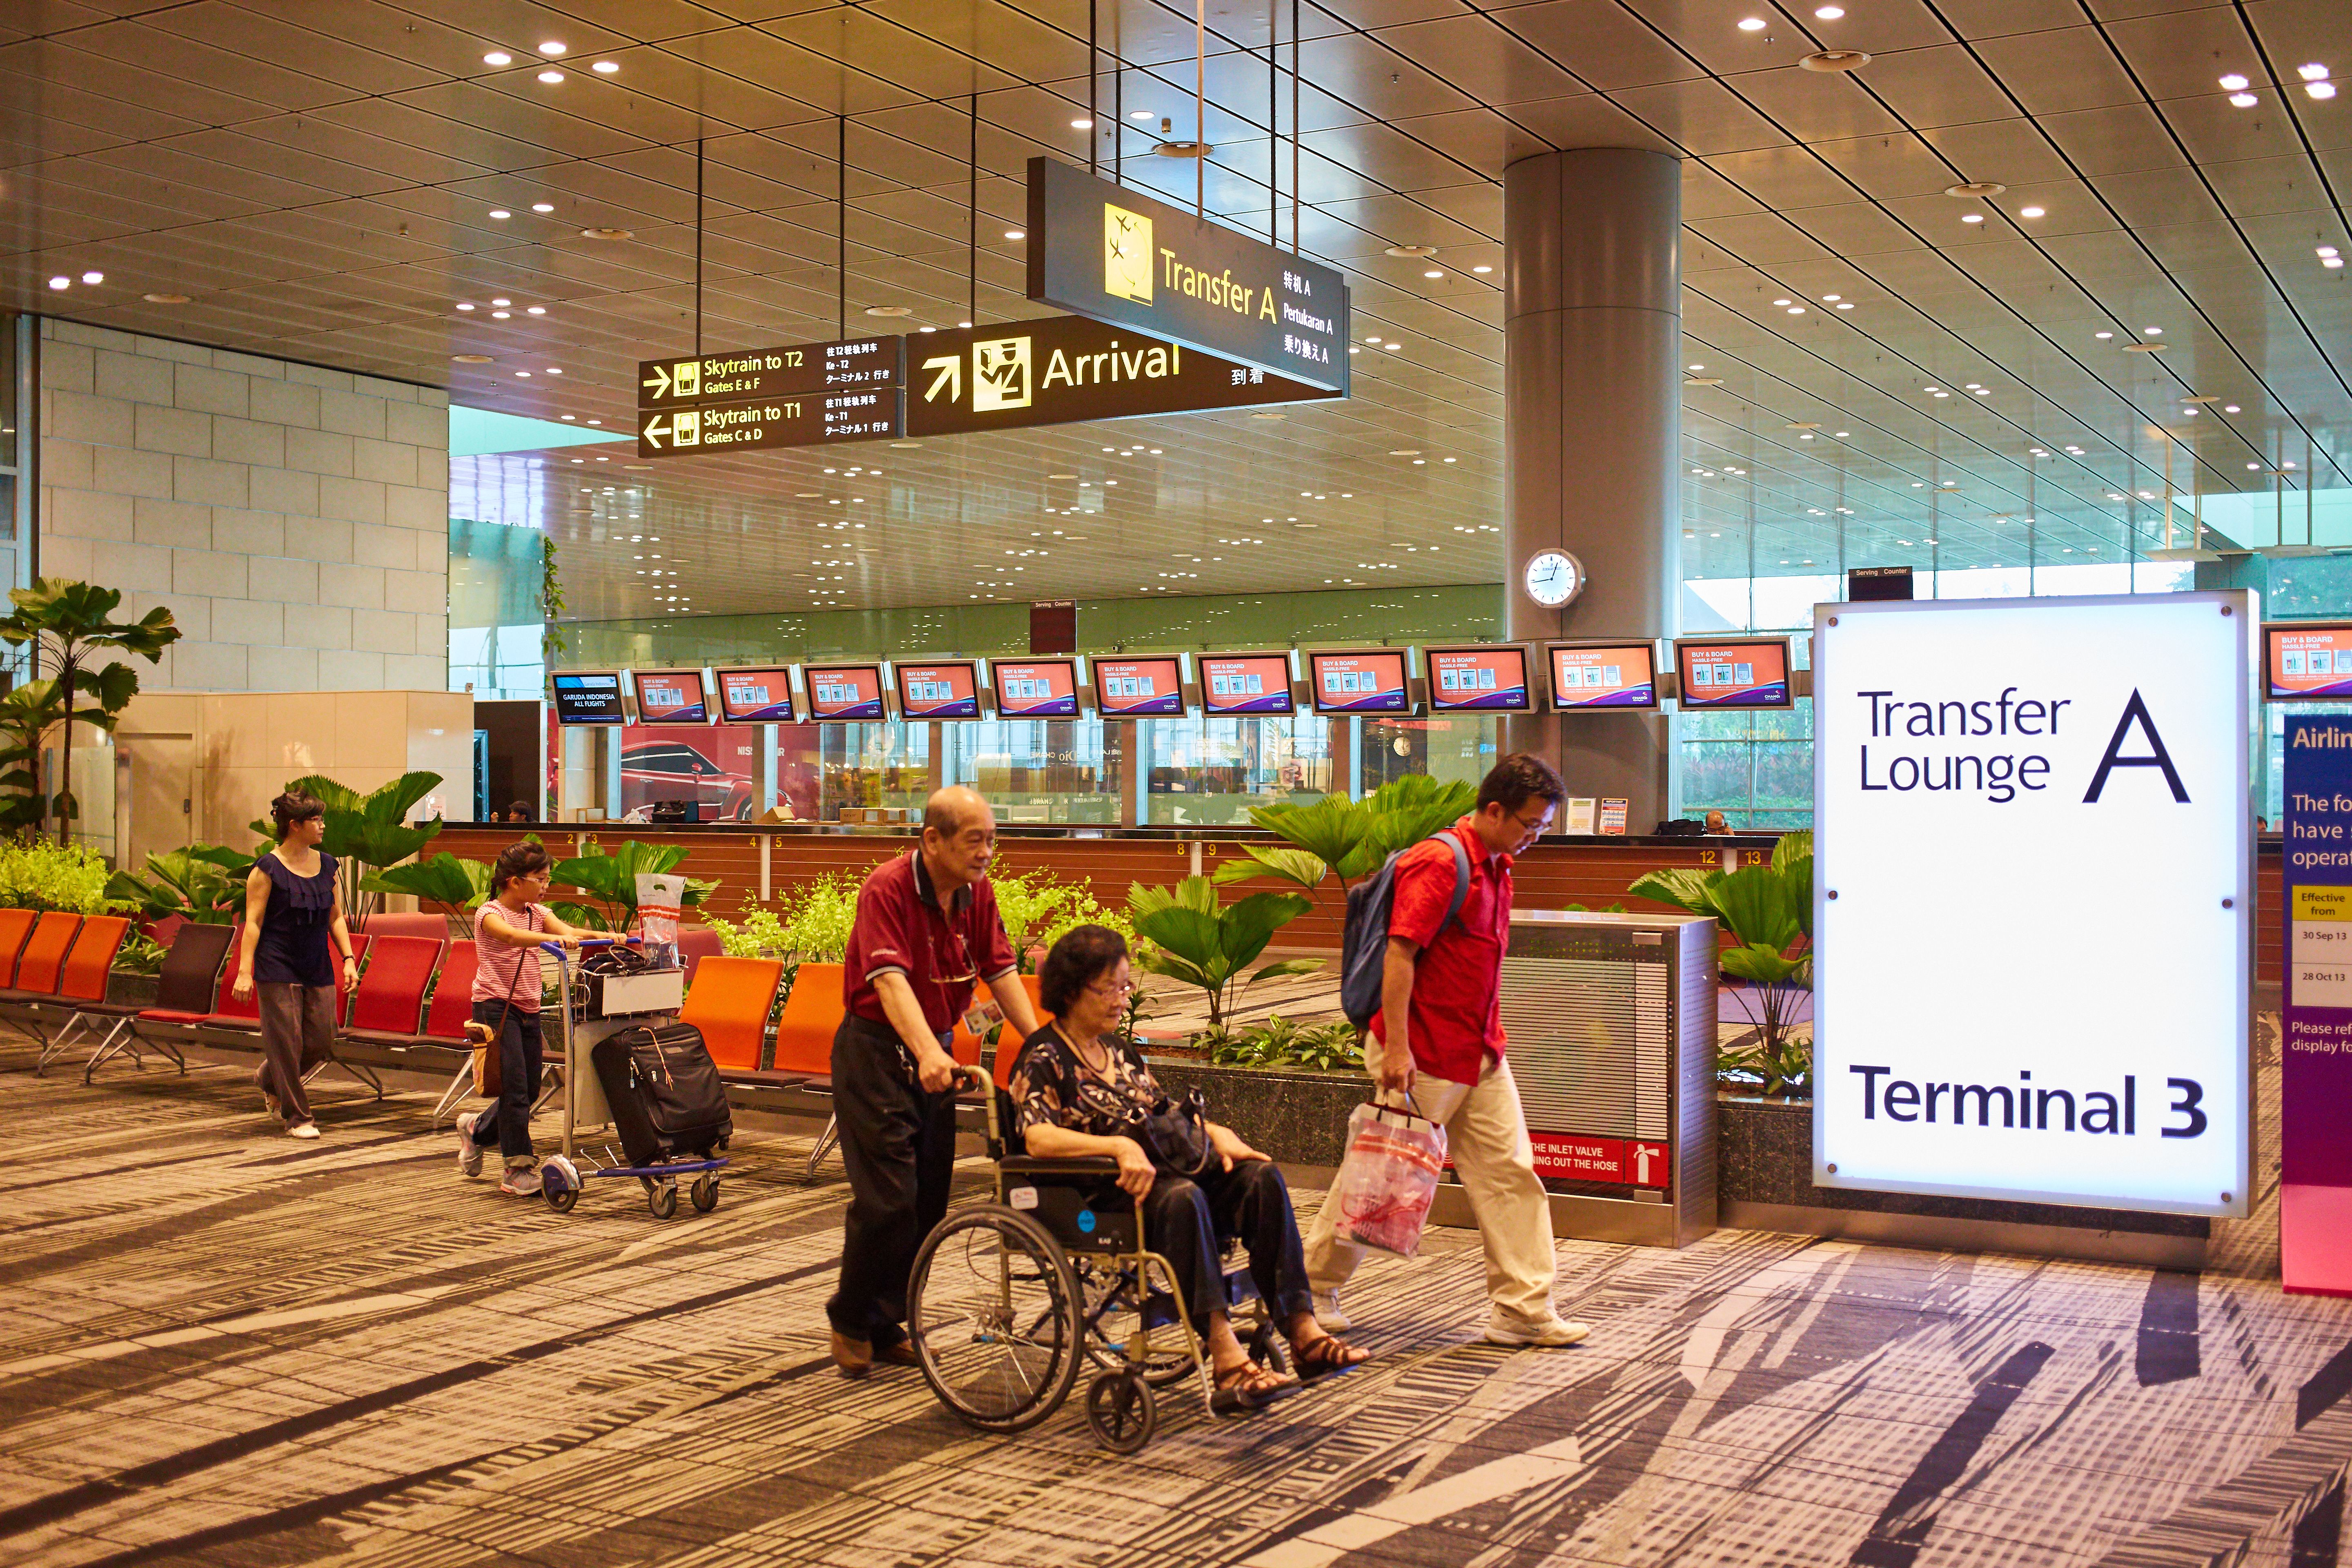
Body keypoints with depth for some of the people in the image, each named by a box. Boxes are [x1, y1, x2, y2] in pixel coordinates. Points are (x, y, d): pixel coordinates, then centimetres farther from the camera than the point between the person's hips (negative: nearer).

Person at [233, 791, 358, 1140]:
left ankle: (271, 1082, 33)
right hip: (278, 969, -6)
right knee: (287, 1042, -3)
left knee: (322, 1042, 5)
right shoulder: (268, 869, -7)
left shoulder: (327, 865, 9)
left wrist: (348, 958, 4)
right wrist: (244, 971, -14)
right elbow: (253, 922, -8)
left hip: (318, 968, 6)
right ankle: (297, 1118, 10)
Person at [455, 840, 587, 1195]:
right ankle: (519, 1169, -4)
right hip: (495, 1005, -7)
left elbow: (567, 931, -7)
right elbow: (513, 936, -30)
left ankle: (477, 1129, 36)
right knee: (515, 1088, -11)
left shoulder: (537, 913, 10)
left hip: (529, 1009, 7)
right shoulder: (489, 913, -9)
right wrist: (552, 938, -48)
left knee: (529, 1091, 10)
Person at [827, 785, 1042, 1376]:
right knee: (888, 1197, -10)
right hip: (876, 1048, -7)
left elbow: (1000, 971, 2)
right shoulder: (887, 889, -20)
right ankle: (851, 1321, 10)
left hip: (934, 1051, 7)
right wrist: (928, 1055, -45)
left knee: (929, 1198, 7)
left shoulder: (977, 892, 1)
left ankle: (888, 1324, 20)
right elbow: (891, 980, -31)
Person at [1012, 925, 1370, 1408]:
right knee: (1181, 1197, -37)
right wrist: (1121, 1146, -31)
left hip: (1163, 1172, 7)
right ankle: (1226, 1358, -45)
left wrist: (1216, 1133, 2)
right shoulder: (1044, 1057, -2)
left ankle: (1302, 1332, -27)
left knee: (1261, 1178, -18)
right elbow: (1038, 1137, -19)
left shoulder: (1121, 1050, 23)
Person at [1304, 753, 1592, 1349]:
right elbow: (1399, 954, -23)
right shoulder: (1438, 864, -18)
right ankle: (1314, 1285, 22)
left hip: (1479, 1055, 9)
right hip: (1421, 1055, -8)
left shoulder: (1496, 867, 11)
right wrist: (1396, 1048, -26)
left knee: (1509, 1170, 3)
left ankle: (1523, 1310, 7)